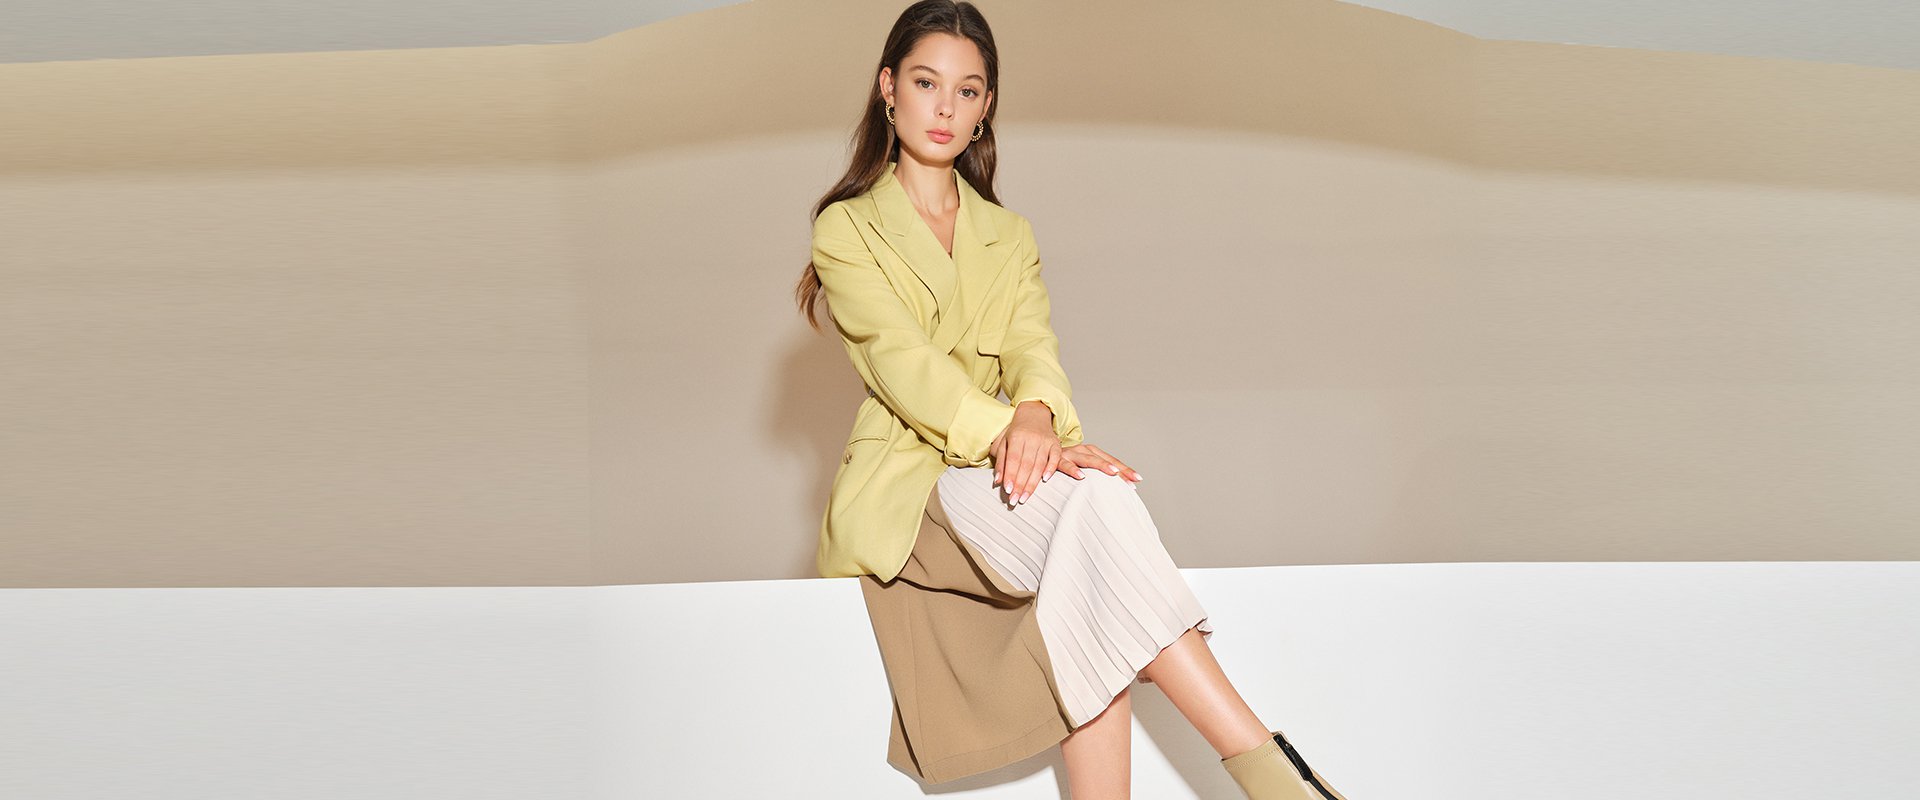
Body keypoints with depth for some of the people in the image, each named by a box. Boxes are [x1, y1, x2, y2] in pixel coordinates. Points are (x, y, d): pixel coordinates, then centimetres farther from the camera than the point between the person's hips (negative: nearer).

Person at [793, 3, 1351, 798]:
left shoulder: (1009, 236, 19)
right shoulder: (846, 229, 4)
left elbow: (1032, 346, 1)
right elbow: (902, 359, -12)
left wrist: (1034, 415, -24)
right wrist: (1004, 433, -30)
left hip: (994, 467, 4)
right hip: (901, 484, -4)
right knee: (1091, 502, -32)